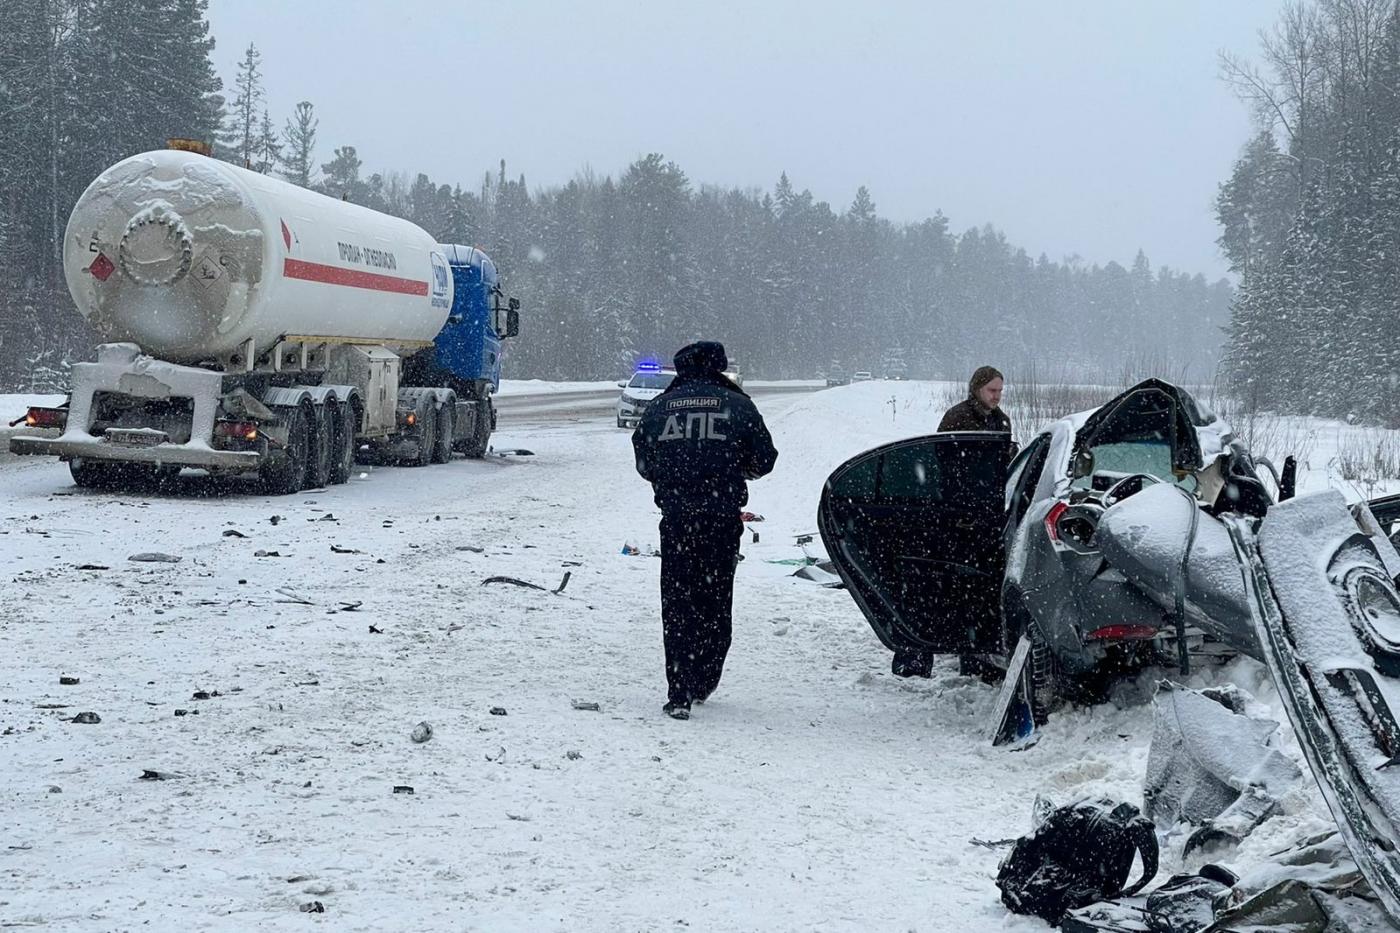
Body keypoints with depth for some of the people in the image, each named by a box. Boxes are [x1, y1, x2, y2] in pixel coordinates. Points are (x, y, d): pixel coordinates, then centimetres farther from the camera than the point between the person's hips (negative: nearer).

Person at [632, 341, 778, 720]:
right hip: (721, 518, 0)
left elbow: (644, 464, 10)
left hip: (675, 518, 1)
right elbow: (764, 459, 4)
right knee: (715, 602, 14)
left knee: (677, 604, 4)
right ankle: (703, 684, 22)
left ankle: (679, 695, -3)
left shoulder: (658, 407, 6)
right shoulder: (736, 405, 1)